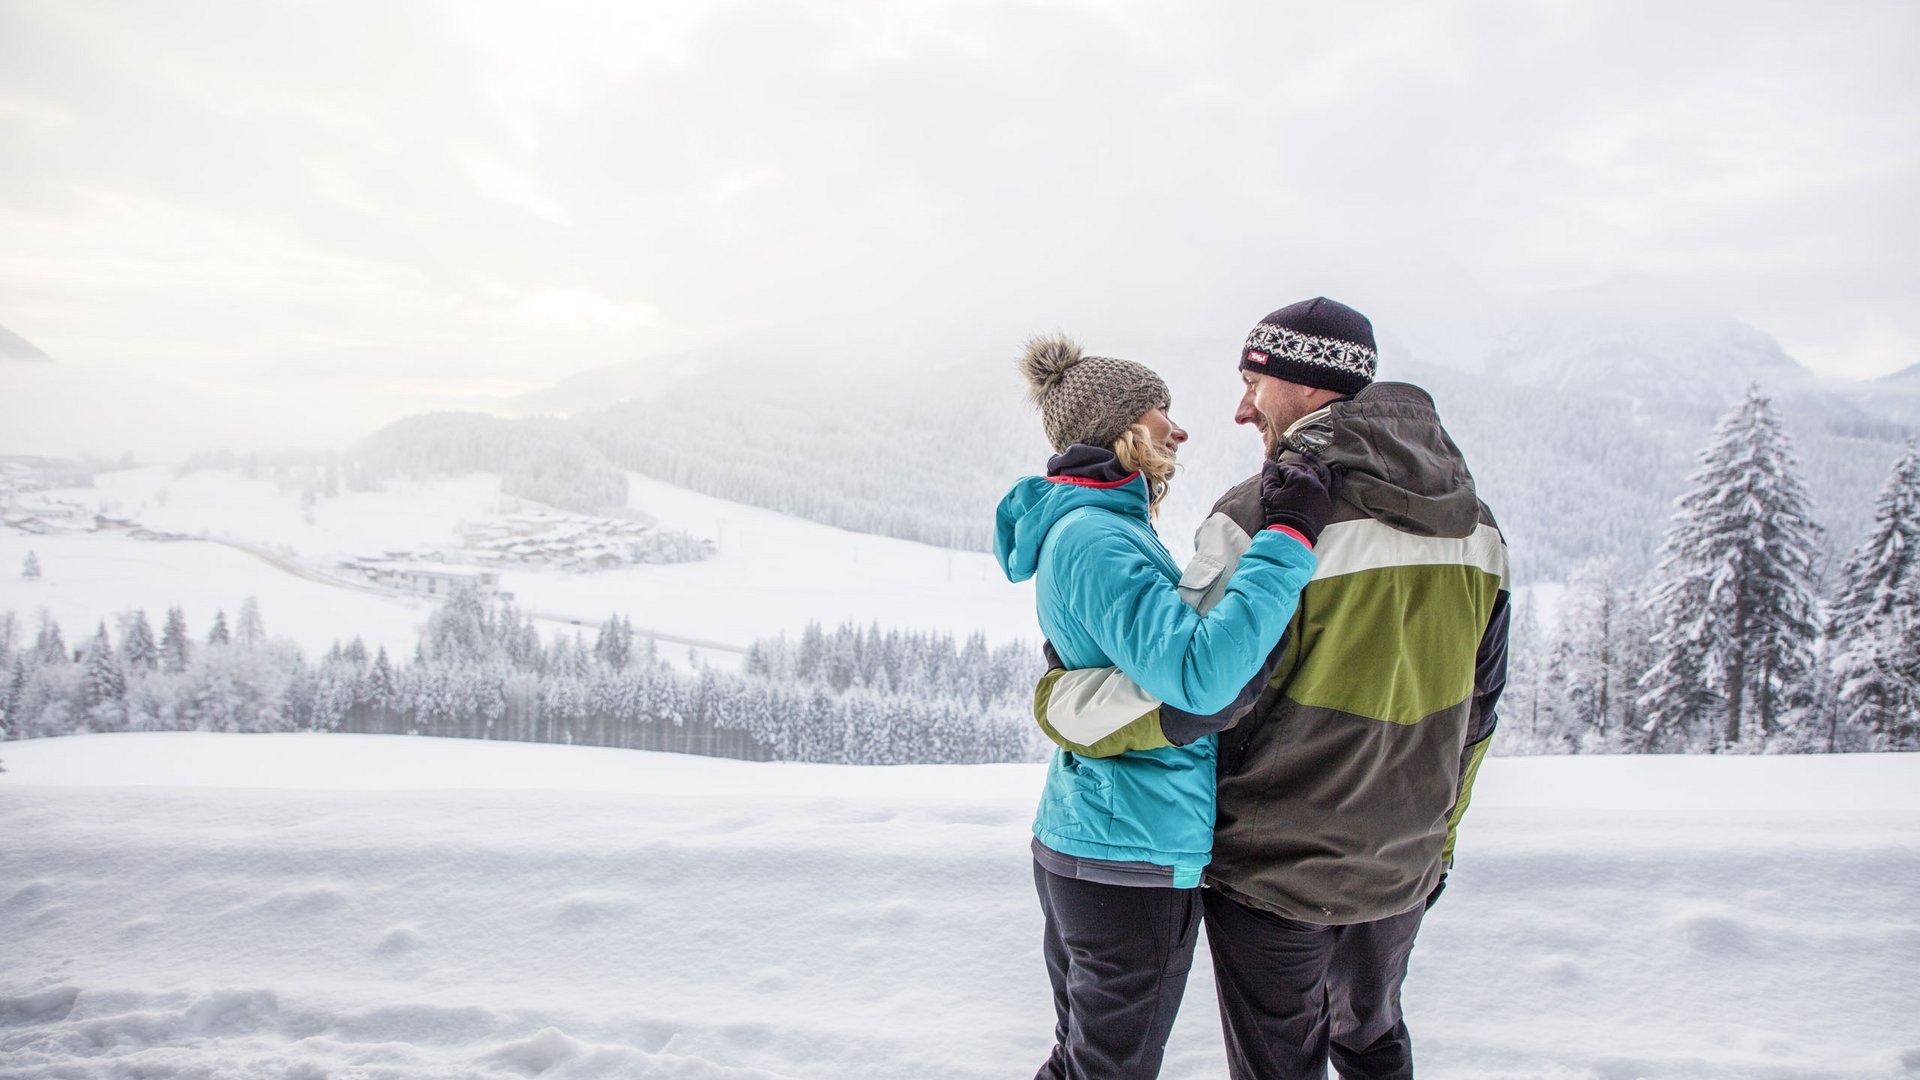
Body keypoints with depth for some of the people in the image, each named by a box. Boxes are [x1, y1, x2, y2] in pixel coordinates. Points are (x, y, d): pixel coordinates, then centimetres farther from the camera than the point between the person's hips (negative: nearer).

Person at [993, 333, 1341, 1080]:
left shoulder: (1088, 530, 11)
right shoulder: (1094, 539, -21)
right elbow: (1199, 674, -33)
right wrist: (1285, 538, -28)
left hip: (1077, 840, 10)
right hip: (1135, 856, -9)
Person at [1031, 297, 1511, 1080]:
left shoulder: (1268, 516, -22)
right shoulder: (1473, 523, 1)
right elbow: (1474, 712, 8)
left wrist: (1057, 699, -11)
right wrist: (1437, 838, 20)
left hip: (1273, 871, -6)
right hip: (1403, 870, 6)